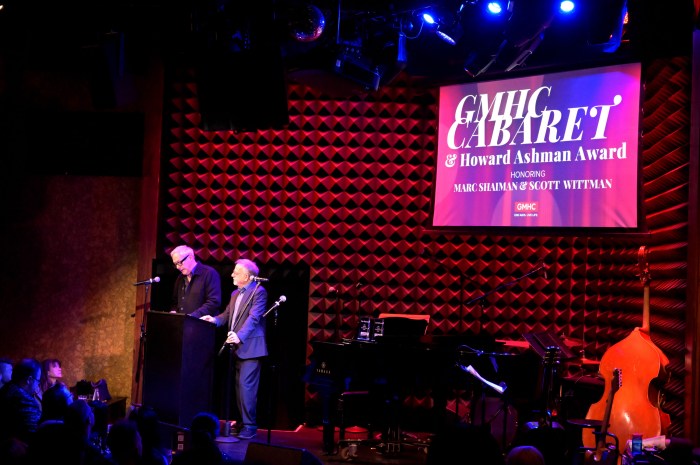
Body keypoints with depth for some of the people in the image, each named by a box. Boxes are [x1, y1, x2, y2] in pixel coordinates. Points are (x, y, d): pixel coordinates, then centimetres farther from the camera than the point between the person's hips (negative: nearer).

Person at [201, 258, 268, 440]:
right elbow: (227, 314, 16)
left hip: (250, 347, -9)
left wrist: (239, 336, -31)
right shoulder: (235, 294, 19)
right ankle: (242, 422, 19)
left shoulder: (259, 291, -9)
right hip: (238, 347, 9)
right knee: (239, 386, 11)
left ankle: (249, 426, -7)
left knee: (246, 386, -11)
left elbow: (254, 317, -20)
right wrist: (215, 320, -5)